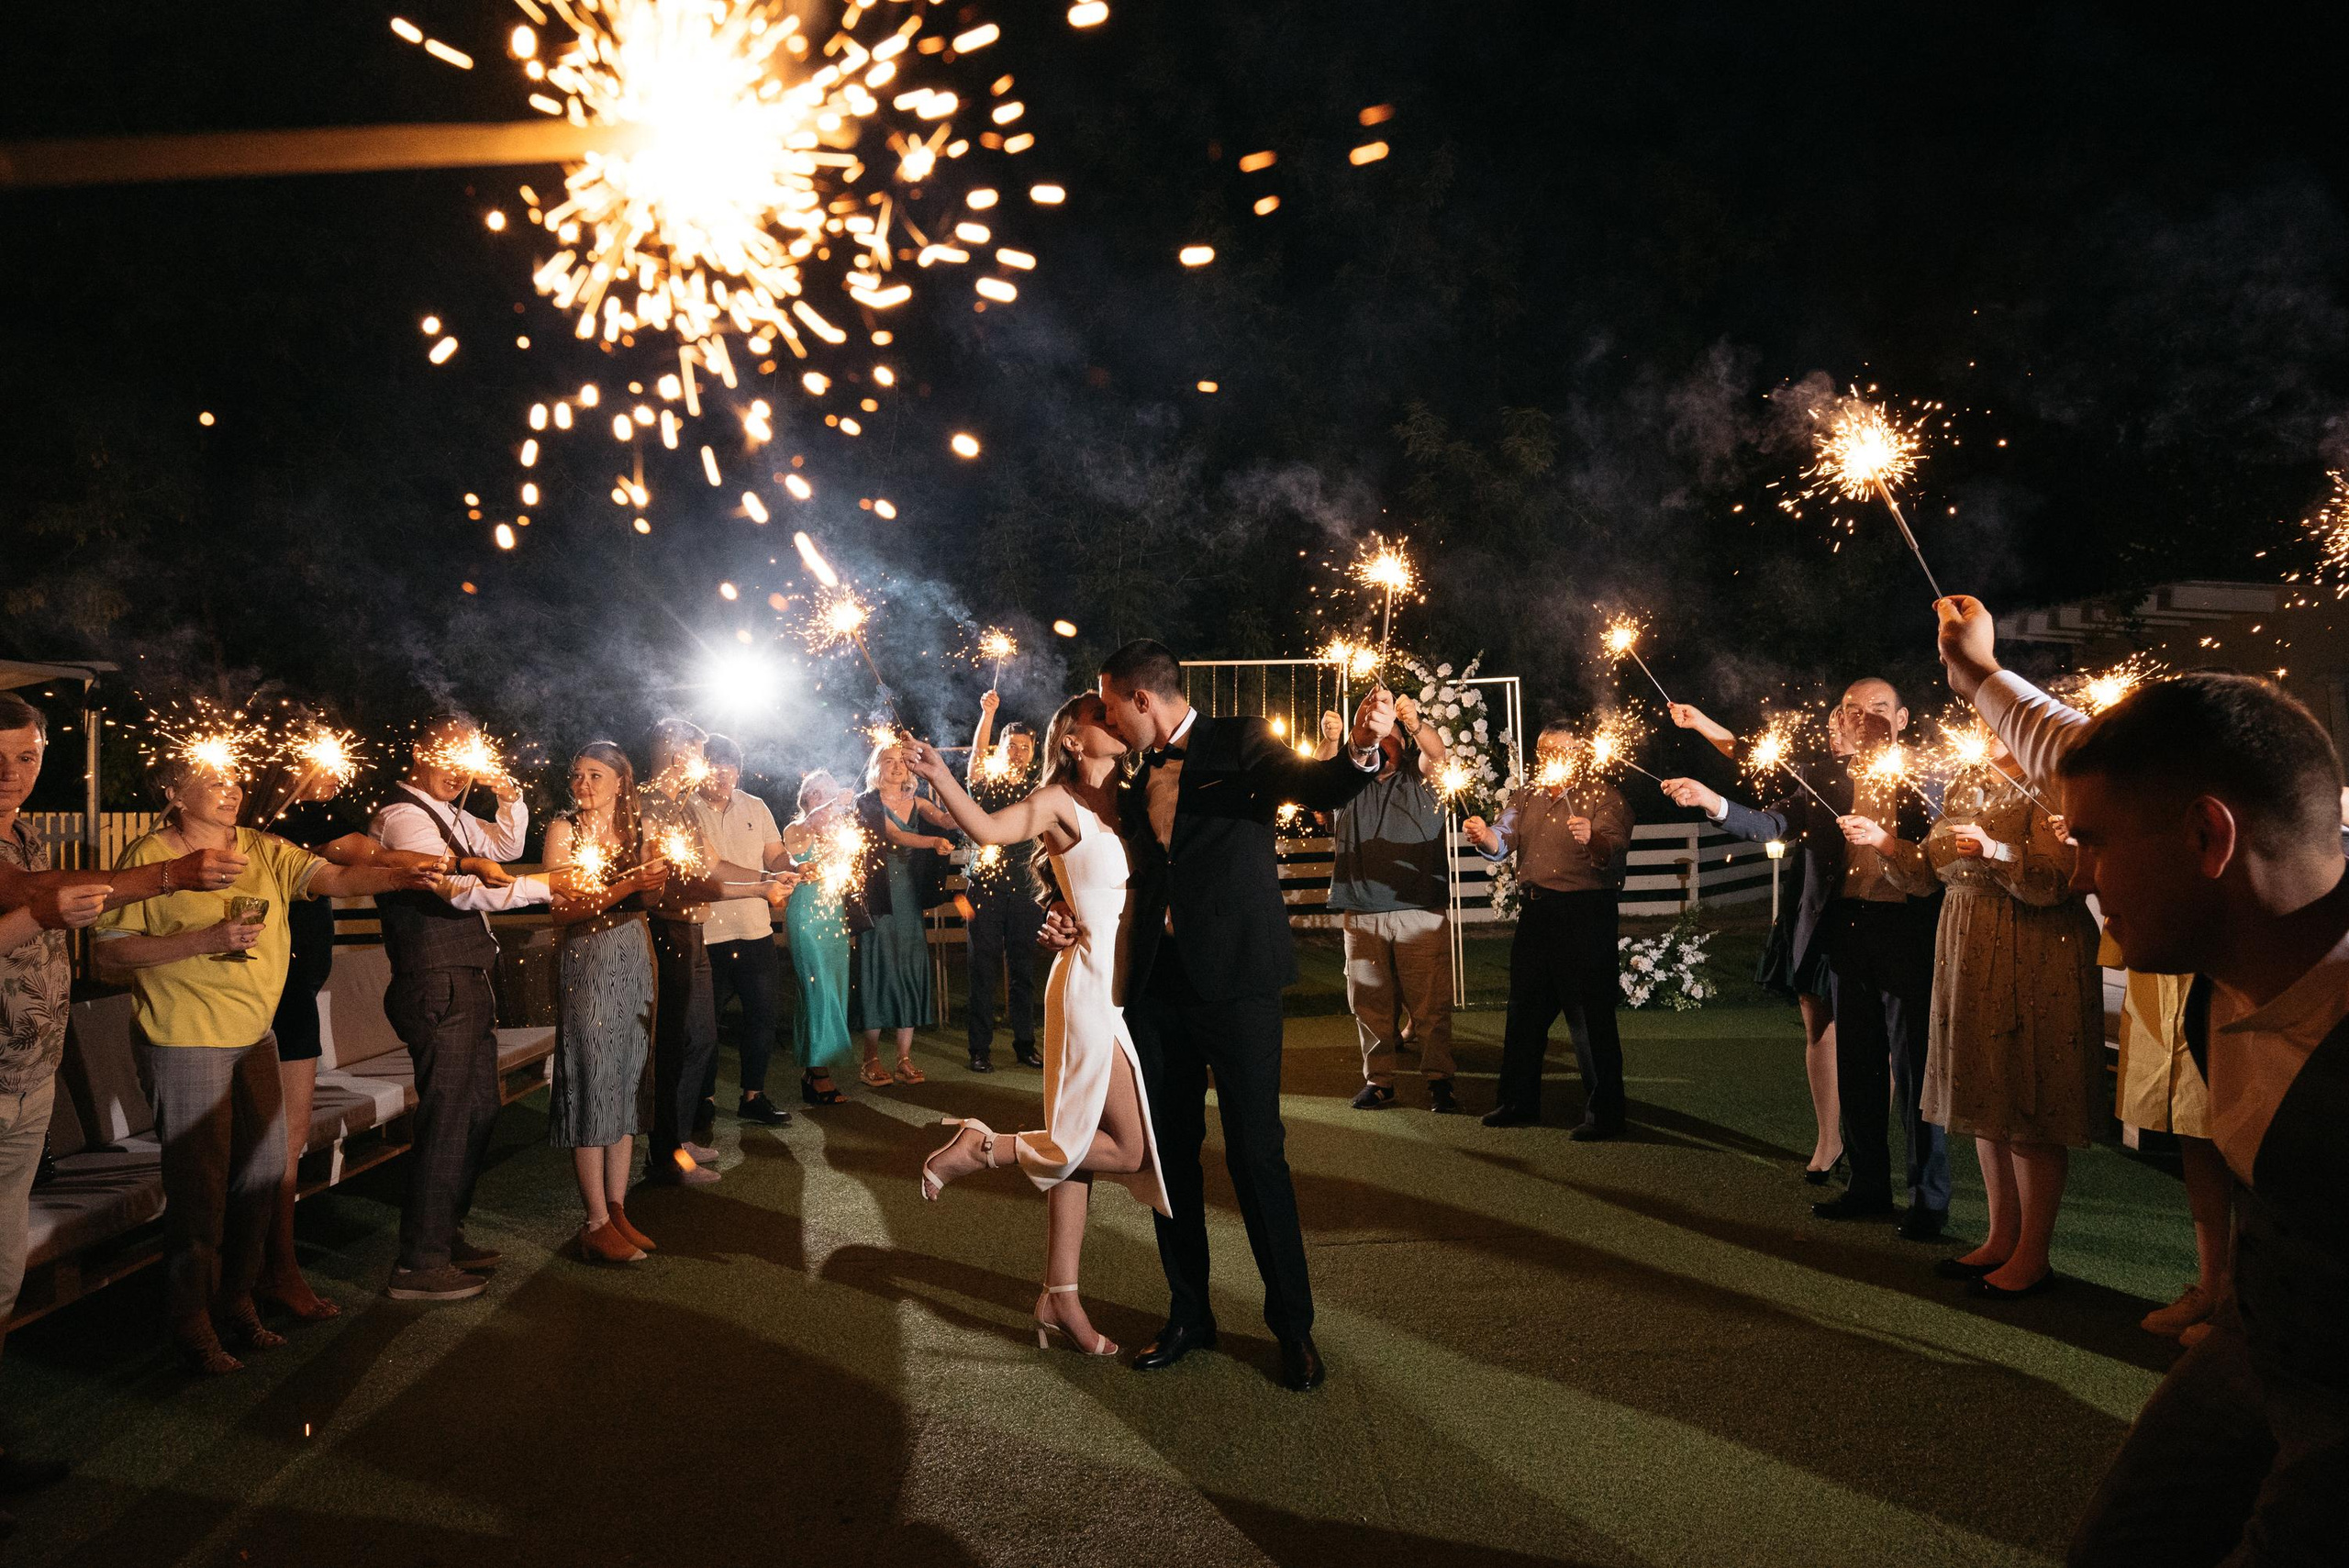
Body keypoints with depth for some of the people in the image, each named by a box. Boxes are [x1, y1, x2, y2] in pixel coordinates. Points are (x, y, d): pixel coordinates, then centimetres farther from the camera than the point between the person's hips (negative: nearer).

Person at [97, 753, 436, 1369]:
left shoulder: (263, 851, 6)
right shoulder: (150, 856, -8)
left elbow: (334, 878, -8)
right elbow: (109, 952, -11)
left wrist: (397, 877, -27)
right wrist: (205, 940, -21)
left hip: (254, 1037, 6)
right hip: (185, 1042, -6)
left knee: (263, 1173, 11)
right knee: (200, 1183, 1)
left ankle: (235, 1300, 29)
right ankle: (191, 1321, 18)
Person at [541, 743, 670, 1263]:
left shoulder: (632, 830, 12)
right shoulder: (564, 830, -3)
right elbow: (563, 907, -12)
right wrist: (628, 885, -20)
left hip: (636, 960, 6)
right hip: (588, 962, -6)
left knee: (628, 1084, 7)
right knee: (593, 1085, -4)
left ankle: (618, 1210, 13)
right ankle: (596, 1224, 0)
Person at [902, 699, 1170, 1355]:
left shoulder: (1125, 802, 14)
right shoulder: (1061, 801, -8)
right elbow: (989, 827, -27)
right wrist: (941, 778, -41)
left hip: (1124, 986, 7)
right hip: (1092, 984, -7)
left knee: (1081, 1140, 10)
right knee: (1128, 1148, -7)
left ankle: (1060, 1298, 17)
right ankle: (982, 1146, 5)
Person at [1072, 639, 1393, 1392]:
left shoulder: (1238, 743, -3)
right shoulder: (1136, 784, 15)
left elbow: (1316, 788, -20)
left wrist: (1360, 749, -40)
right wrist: (1080, 924, 7)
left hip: (1234, 978, -6)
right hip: (1156, 989, 6)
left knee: (1256, 1153, -4)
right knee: (1169, 1154, 12)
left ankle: (1293, 1324, 11)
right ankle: (1188, 1314, 27)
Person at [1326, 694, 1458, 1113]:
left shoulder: (1418, 777, 10)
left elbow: (1435, 751, -10)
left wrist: (1416, 724, -34)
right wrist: (1332, 739, -28)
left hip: (1421, 911, -2)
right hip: (1361, 911, 2)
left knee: (1430, 1001, -4)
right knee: (1369, 1001, 5)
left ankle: (1438, 1080, 1)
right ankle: (1377, 1079, 13)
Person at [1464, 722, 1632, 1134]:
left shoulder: (1602, 796, -3)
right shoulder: (1526, 797, 15)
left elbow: (1615, 850, -18)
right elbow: (1503, 842, 2)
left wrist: (1592, 838, -40)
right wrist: (1484, 835, -21)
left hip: (1585, 915, -6)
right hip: (1535, 912, 6)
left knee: (1589, 1016, -5)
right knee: (1524, 1010, 13)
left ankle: (1604, 1113, 4)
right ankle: (1519, 1103, 26)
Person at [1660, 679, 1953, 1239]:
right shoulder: (1823, 780, 8)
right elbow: (1772, 824, -4)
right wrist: (1712, 802, -22)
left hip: (1907, 933, -4)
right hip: (1845, 933, 4)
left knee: (1914, 1068, 0)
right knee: (1856, 1067, 13)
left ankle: (1930, 1197, 12)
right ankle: (1869, 1185, 26)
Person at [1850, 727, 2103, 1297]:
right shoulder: (1962, 785, 12)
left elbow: (2054, 884, -20)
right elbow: (1930, 873, 11)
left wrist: (1995, 850, -33)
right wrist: (1885, 844, -4)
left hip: (2033, 961, -7)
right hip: (1967, 953, 7)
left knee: (2031, 1107, -1)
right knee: (1987, 1101, 13)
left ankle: (2032, 1255, 10)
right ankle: (2001, 1239, 25)